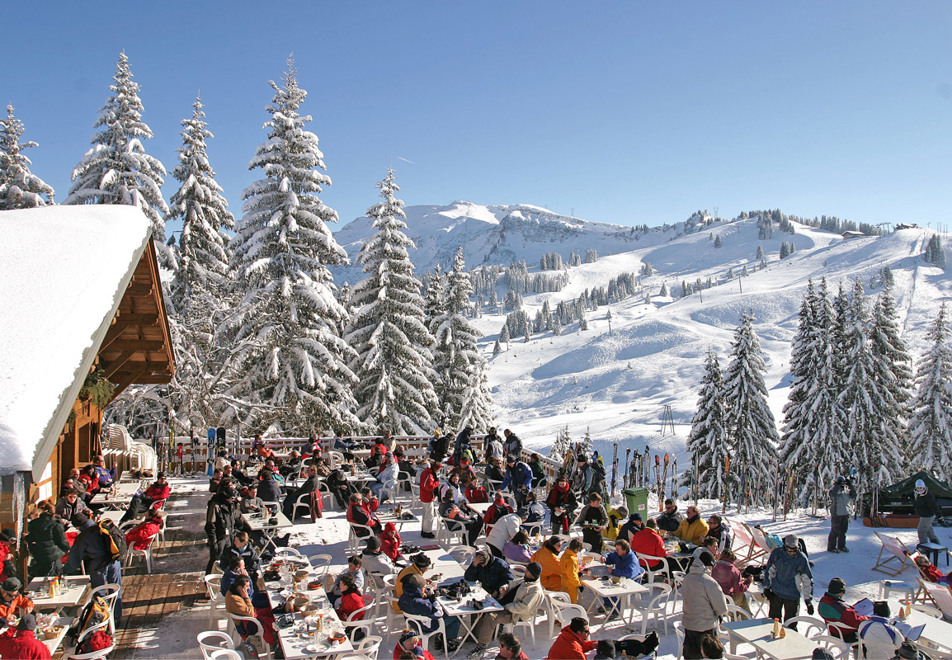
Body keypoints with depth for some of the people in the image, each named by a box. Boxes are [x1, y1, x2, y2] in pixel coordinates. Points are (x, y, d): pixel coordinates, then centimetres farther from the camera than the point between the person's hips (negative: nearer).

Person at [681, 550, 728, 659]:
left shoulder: (687, 578, 0)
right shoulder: (709, 582, -22)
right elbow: (722, 609, -14)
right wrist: (724, 612, 10)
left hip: (687, 625, 6)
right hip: (706, 627, -6)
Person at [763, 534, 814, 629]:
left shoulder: (802, 559, -15)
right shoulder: (777, 553, -9)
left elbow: (807, 580, -7)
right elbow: (769, 570, 6)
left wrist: (808, 600, -6)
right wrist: (767, 587, 7)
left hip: (792, 596, -3)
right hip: (775, 593, 3)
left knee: (790, 625, 3)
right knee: (773, 619, 17)